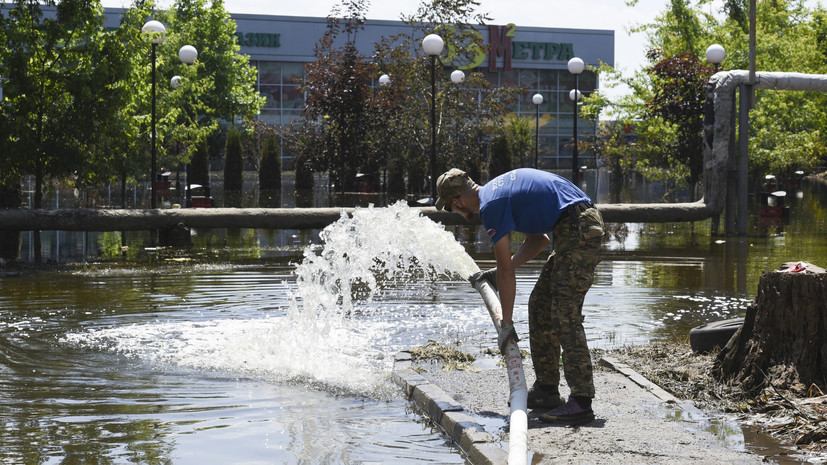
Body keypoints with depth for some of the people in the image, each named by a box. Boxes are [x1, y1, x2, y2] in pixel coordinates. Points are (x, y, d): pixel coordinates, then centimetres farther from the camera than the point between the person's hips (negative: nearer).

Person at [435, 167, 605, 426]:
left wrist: (506, 324, -3)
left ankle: (581, 402, -16)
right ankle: (546, 390, 18)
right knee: (540, 305, 14)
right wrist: (498, 273, 26)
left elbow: (507, 271, -9)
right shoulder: (496, 190, 19)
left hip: (578, 229, -10)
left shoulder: (491, 206, -10)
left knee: (565, 314, -13)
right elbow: (539, 240, 25)